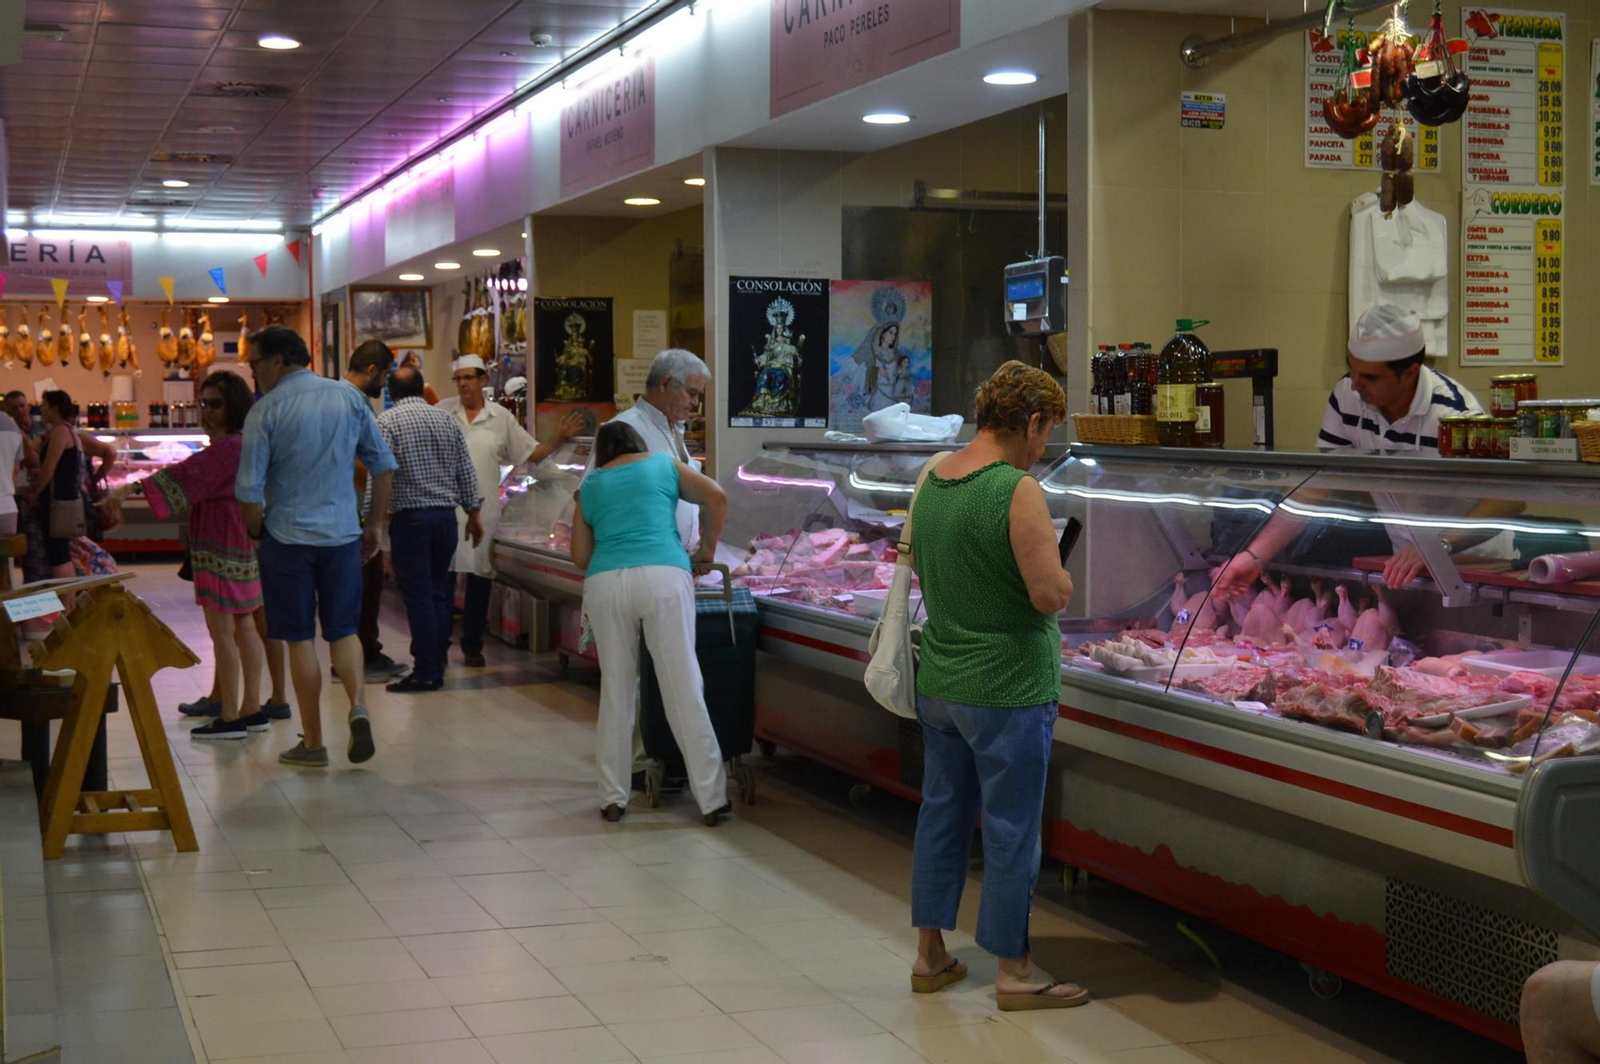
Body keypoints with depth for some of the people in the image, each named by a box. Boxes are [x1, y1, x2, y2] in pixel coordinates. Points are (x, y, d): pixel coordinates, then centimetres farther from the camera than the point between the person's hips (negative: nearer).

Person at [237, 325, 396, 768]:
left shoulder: (266, 410, -9)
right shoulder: (349, 397, 3)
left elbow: (249, 488, -10)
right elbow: (384, 464, 6)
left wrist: (256, 532, 7)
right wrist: (375, 524, 15)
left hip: (289, 537, -3)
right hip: (343, 533, 3)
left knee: (300, 639, 6)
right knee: (343, 629, 15)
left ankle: (313, 742, 10)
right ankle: (357, 705, -10)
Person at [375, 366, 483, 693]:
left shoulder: (388, 421, -5)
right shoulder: (448, 419, 9)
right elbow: (466, 472, 10)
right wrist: (473, 513, 16)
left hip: (410, 518, -5)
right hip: (446, 515, 5)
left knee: (418, 595, -3)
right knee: (440, 590, 13)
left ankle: (426, 672, -2)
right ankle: (436, 660, 17)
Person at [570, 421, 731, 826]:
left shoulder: (590, 487, 23)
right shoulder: (664, 466, 20)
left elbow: (580, 557, 20)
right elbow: (716, 497, 9)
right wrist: (707, 551, 19)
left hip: (605, 583, 2)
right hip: (664, 578, -2)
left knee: (615, 690, 11)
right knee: (683, 689, -1)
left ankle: (612, 798, 13)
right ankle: (711, 799, 0)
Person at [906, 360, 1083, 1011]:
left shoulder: (931, 483, 5)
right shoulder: (1018, 491, -19)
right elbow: (1052, 594, -22)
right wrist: (1057, 567, -3)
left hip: (938, 683, 7)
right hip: (1008, 689, -7)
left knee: (941, 813, 16)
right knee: (1010, 830, 3)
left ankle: (929, 955, 25)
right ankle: (1014, 972, 14)